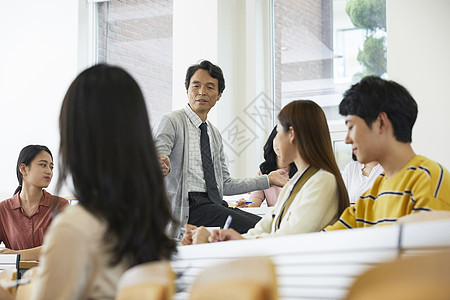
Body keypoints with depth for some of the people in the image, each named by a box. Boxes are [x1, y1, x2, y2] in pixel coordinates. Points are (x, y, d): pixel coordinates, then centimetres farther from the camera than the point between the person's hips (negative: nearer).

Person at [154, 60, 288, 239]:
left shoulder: (215, 135, 23)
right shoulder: (172, 122, 1)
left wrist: (268, 180, 21)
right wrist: (160, 164, -41)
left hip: (216, 204, 7)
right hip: (188, 207, -7)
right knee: (256, 228, -26)